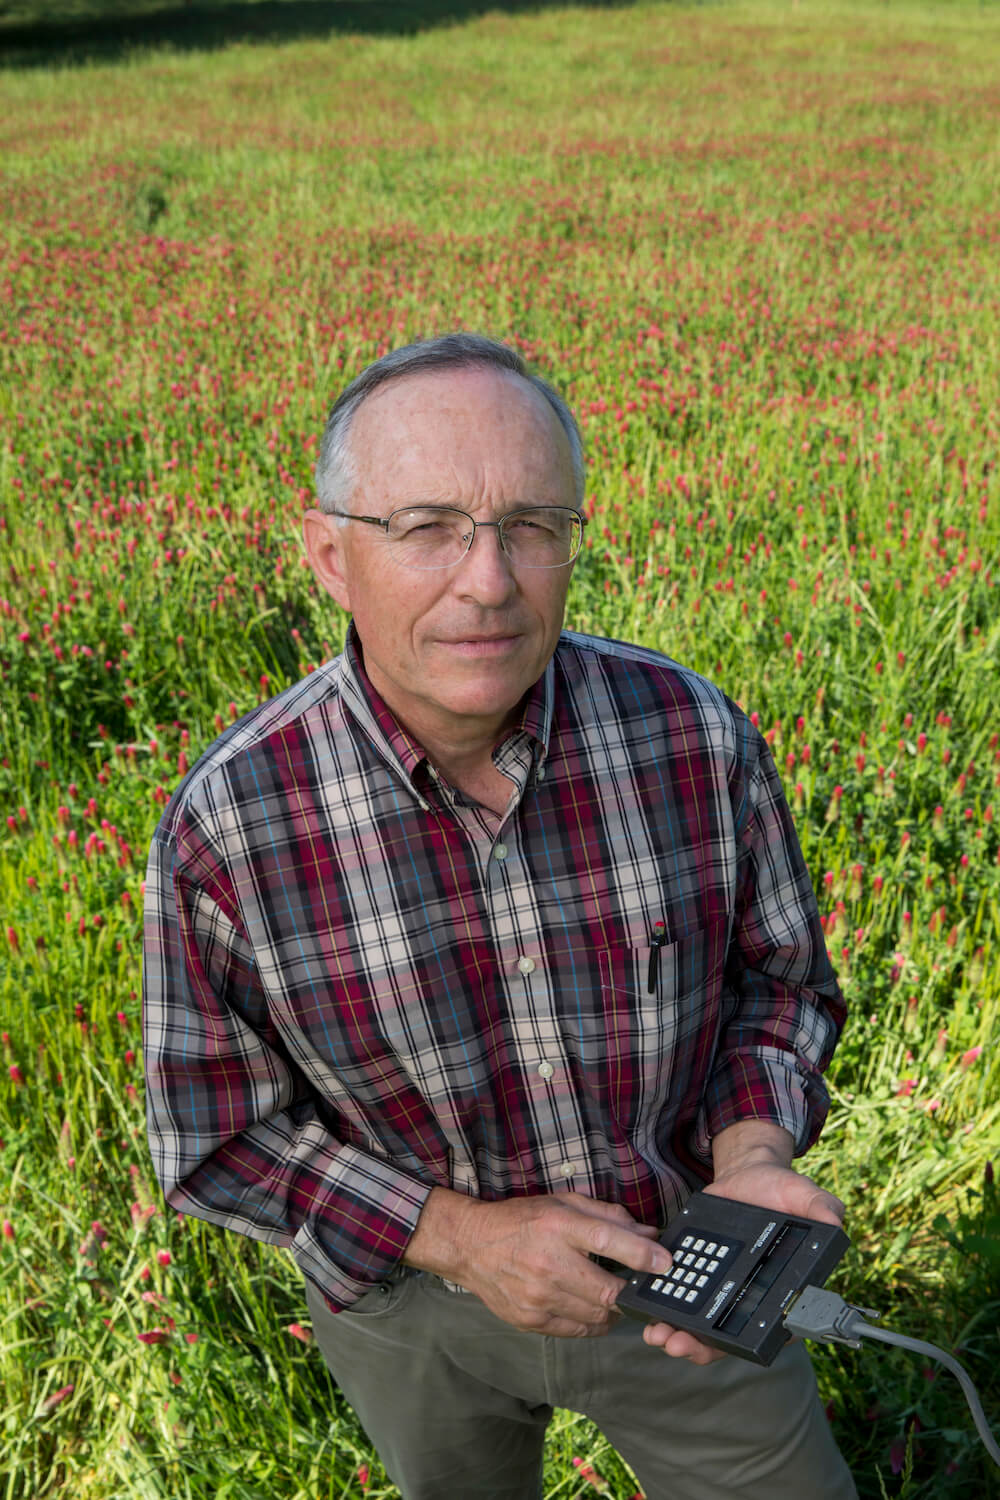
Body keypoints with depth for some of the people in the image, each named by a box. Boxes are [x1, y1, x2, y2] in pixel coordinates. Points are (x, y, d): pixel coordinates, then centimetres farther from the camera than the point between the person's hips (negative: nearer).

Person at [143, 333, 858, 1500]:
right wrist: (458, 1236, -25)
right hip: (408, 1287, 0)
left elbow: (780, 977, -4)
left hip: (675, 1258, 1)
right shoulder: (229, 824, -26)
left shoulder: (693, 733, -21)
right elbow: (214, 1141, -13)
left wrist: (752, 1155, -23)